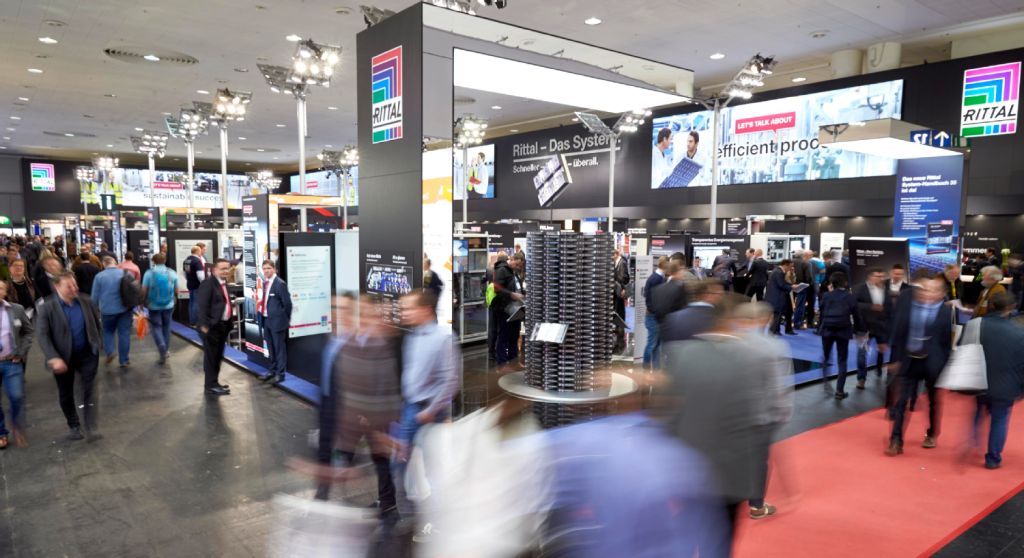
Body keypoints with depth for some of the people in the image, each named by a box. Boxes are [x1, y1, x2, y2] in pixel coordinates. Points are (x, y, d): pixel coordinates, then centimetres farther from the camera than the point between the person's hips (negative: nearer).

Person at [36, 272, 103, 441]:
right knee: (66, 395, 13)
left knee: (89, 390, -2)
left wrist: (96, 344, 9)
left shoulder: (86, 301, -5)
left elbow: (97, 323, 9)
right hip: (63, 358, -1)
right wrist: (53, 358, -25)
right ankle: (74, 426, 30)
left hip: (87, 354, 1)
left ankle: (91, 428, 2)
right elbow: (41, 335, -17)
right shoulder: (47, 307, -14)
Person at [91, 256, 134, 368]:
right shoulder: (126, 273, -1)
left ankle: (110, 352, -1)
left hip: (108, 309, -1)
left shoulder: (99, 276, -4)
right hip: (125, 308, 1)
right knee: (124, 334, 6)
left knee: (108, 331, 20)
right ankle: (124, 360, 9)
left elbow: (95, 296, 1)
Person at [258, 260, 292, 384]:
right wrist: (262, 314, 8)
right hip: (266, 319, 8)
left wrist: (285, 319, -5)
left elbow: (287, 303, -13)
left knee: (279, 348, 1)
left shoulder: (280, 284, -16)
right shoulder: (265, 283, 10)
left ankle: (280, 374, 9)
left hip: (277, 320, -8)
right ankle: (272, 370, 32)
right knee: (271, 348, 19)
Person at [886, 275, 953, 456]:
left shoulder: (945, 312, -9)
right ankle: (896, 440, 4)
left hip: (932, 362, -1)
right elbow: (898, 332, 0)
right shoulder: (906, 303, -5)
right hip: (909, 359, 1)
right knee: (902, 401, -1)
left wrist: (946, 367, -4)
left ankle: (932, 435, 39)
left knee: (934, 401, 17)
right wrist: (895, 358, -1)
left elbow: (947, 341, -4)